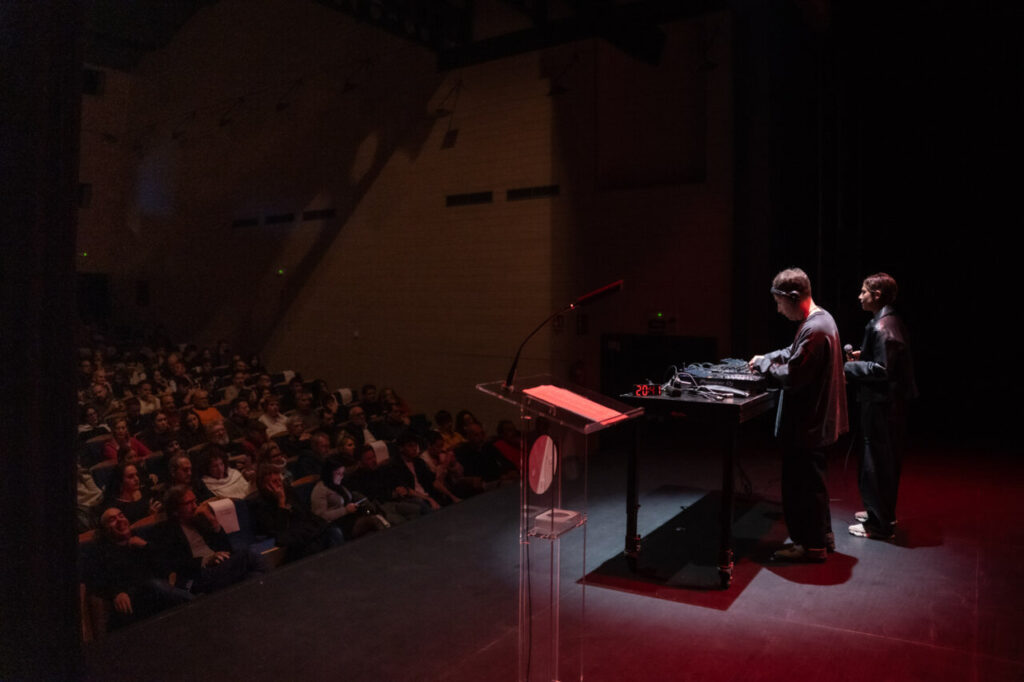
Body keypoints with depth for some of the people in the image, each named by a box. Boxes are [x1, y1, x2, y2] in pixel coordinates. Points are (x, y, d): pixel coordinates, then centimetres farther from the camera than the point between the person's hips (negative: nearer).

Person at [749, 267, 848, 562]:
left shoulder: (814, 330, -25)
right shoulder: (821, 318, 8)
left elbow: (792, 377, -26)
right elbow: (796, 353, 23)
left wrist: (764, 364, -10)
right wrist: (768, 357, 9)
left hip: (807, 424, -10)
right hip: (816, 419, 10)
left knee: (802, 483, 2)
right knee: (811, 480, 21)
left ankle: (811, 545, 15)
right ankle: (822, 535, 34)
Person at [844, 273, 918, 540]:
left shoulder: (882, 327, -21)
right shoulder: (891, 320, 11)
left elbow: (881, 369, -24)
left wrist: (848, 367, -15)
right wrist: (862, 354, 12)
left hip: (882, 405, -10)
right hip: (891, 402, 10)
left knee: (875, 463, -1)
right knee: (887, 460, 19)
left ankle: (878, 525, 8)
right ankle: (883, 513, 33)